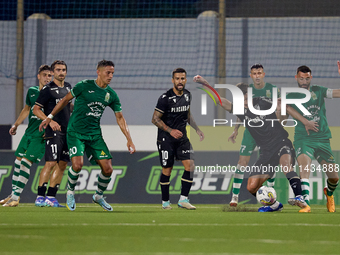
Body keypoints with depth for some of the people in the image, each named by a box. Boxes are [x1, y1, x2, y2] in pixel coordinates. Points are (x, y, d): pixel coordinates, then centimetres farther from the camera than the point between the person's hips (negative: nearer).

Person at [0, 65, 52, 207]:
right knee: (18, 161, 7)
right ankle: (13, 194, 18)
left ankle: (16, 197, -8)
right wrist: (16, 125, 26)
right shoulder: (32, 91, 9)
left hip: (41, 135, -6)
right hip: (29, 133, 6)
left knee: (26, 162, -12)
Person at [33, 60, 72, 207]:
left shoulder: (68, 87, 14)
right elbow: (36, 109, -8)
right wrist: (50, 121, -20)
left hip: (67, 131, 8)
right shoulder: (48, 89, -7)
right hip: (54, 132, -8)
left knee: (62, 164, 6)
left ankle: (51, 196, 10)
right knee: (51, 163, -14)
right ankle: (40, 197, -13)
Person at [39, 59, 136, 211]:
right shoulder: (84, 86, -9)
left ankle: (99, 196, 22)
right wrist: (50, 117, 7)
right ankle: (70, 192, 6)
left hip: (95, 134, 4)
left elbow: (120, 118, 11)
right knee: (77, 165, -24)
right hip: (75, 132, -4)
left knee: (107, 169, -6)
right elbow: (66, 100, 3)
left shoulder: (111, 95, 3)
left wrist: (129, 140, 5)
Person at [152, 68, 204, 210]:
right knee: (167, 170, 1)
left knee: (190, 165, -7)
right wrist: (171, 131, -21)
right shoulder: (165, 98, -16)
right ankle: (165, 201, 15)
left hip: (182, 136, 5)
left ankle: (183, 199, -2)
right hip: (166, 138, -5)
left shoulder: (187, 95, 4)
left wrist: (197, 129, 12)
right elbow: (155, 119, -13)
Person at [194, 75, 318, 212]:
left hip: (281, 143, -5)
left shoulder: (262, 102, -3)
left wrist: (305, 122, 0)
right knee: (251, 187, -3)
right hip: (266, 151, 5)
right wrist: (205, 84, -12)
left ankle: (300, 200, -44)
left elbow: (286, 108, 1)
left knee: (286, 165, -38)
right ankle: (274, 204, 20)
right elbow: (220, 101, 0)